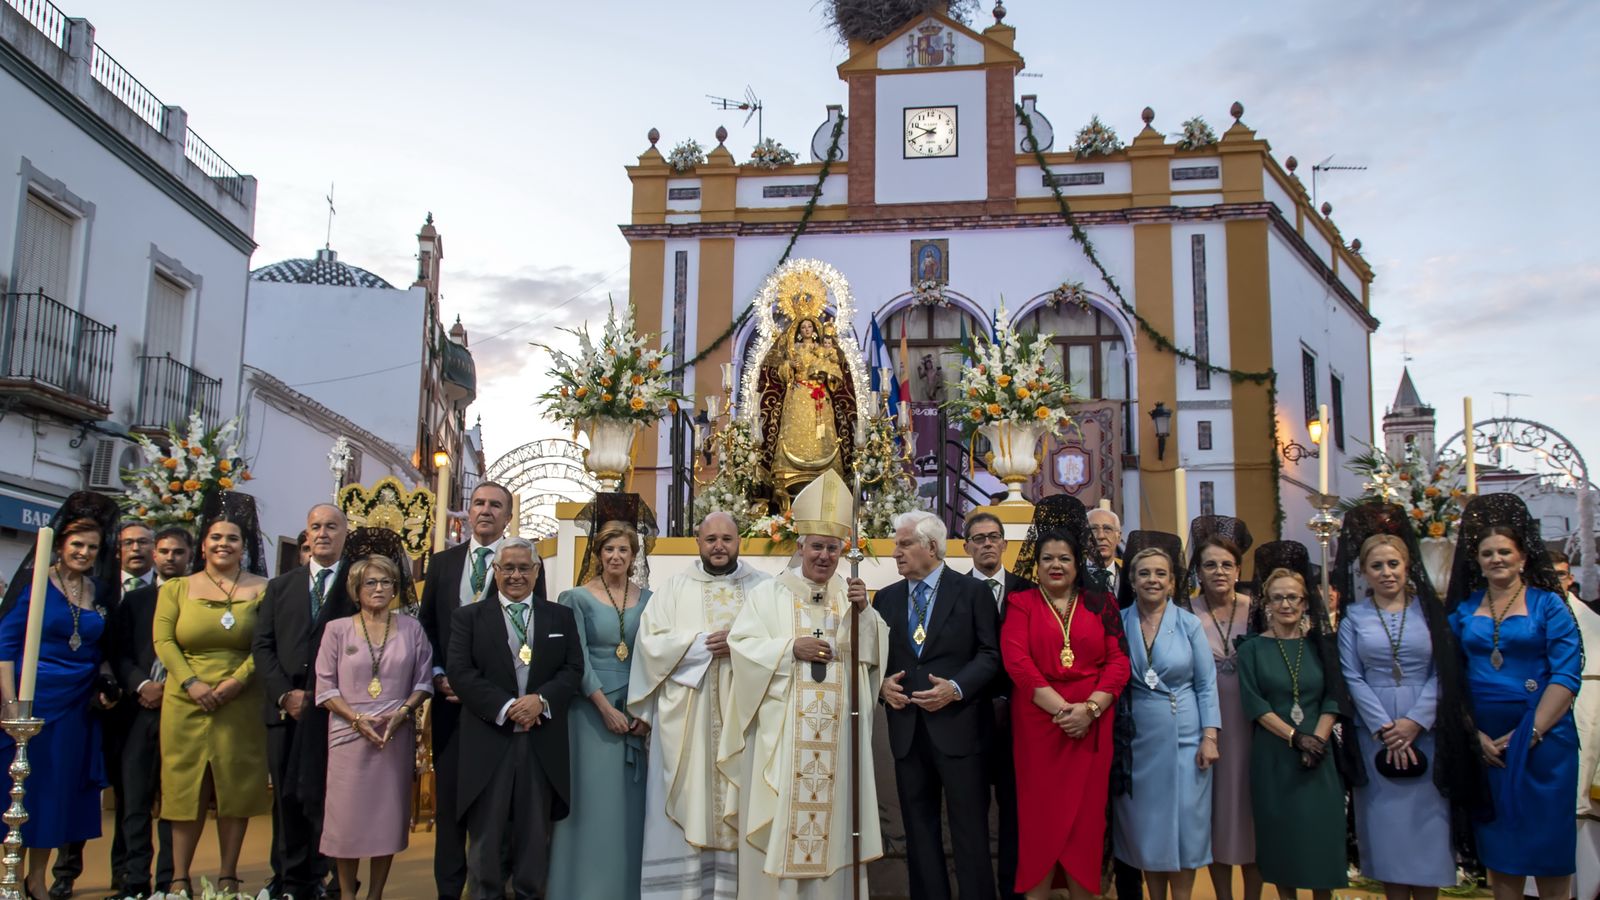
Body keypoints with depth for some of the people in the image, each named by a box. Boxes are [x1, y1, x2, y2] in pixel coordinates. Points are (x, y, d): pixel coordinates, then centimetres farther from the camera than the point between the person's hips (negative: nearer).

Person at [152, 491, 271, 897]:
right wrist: (191, 683, -13)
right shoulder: (176, 589, 9)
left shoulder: (261, 589, 3)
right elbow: (163, 640, 0)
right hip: (186, 704, 1)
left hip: (241, 706, -1)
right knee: (186, 788, 4)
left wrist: (236, 681, -17)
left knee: (235, 788, 3)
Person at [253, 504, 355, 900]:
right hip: (286, 708, 4)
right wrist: (284, 693, -5)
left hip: (333, 709, -4)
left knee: (322, 797, -4)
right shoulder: (280, 586, 16)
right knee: (286, 797, 7)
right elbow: (263, 645, 9)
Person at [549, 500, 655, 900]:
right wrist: (606, 707, -14)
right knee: (592, 801, 0)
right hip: (591, 710, -3)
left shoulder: (647, 599, 7)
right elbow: (577, 659, -7)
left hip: (636, 713, 3)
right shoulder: (577, 598, -1)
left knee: (629, 802, 7)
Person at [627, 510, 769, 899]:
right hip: (688, 715, 0)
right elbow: (650, 640, -3)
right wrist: (702, 644, -13)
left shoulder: (762, 587, 7)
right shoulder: (675, 588, 6)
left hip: (742, 712, 1)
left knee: (740, 800, 2)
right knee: (689, 800, 0)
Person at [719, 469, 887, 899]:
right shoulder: (769, 593, 3)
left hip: (837, 731, 2)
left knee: (832, 814, 5)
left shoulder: (853, 594, 10)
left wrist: (864, 612, -14)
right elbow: (741, 645, -5)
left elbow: (875, 652, 2)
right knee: (779, 817, -2)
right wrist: (791, 648, -16)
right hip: (781, 728, -2)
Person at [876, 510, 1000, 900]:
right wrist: (883, 683, -6)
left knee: (970, 828, 3)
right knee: (919, 828, 12)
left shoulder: (973, 591, -1)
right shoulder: (886, 598, 11)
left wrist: (956, 688, -16)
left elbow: (990, 654, -4)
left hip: (958, 725, -4)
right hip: (907, 729, 4)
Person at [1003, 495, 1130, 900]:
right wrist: (1061, 707, -15)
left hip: (1092, 725, 1)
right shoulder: (1021, 603, 6)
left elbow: (1119, 661, 2)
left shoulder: (1100, 603, 9)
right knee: (1041, 814, 3)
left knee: (1085, 814, 6)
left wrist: (1090, 708, -13)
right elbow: (1016, 660, -7)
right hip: (1038, 722, -1)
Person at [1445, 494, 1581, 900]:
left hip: (1543, 738, -3)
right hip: (1485, 741, 3)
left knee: (1548, 836, 4)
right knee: (1497, 839, 9)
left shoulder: (1547, 605, -1)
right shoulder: (1464, 609, 8)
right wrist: (1475, 734, -6)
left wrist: (1531, 733, -14)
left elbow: (1566, 675, -8)